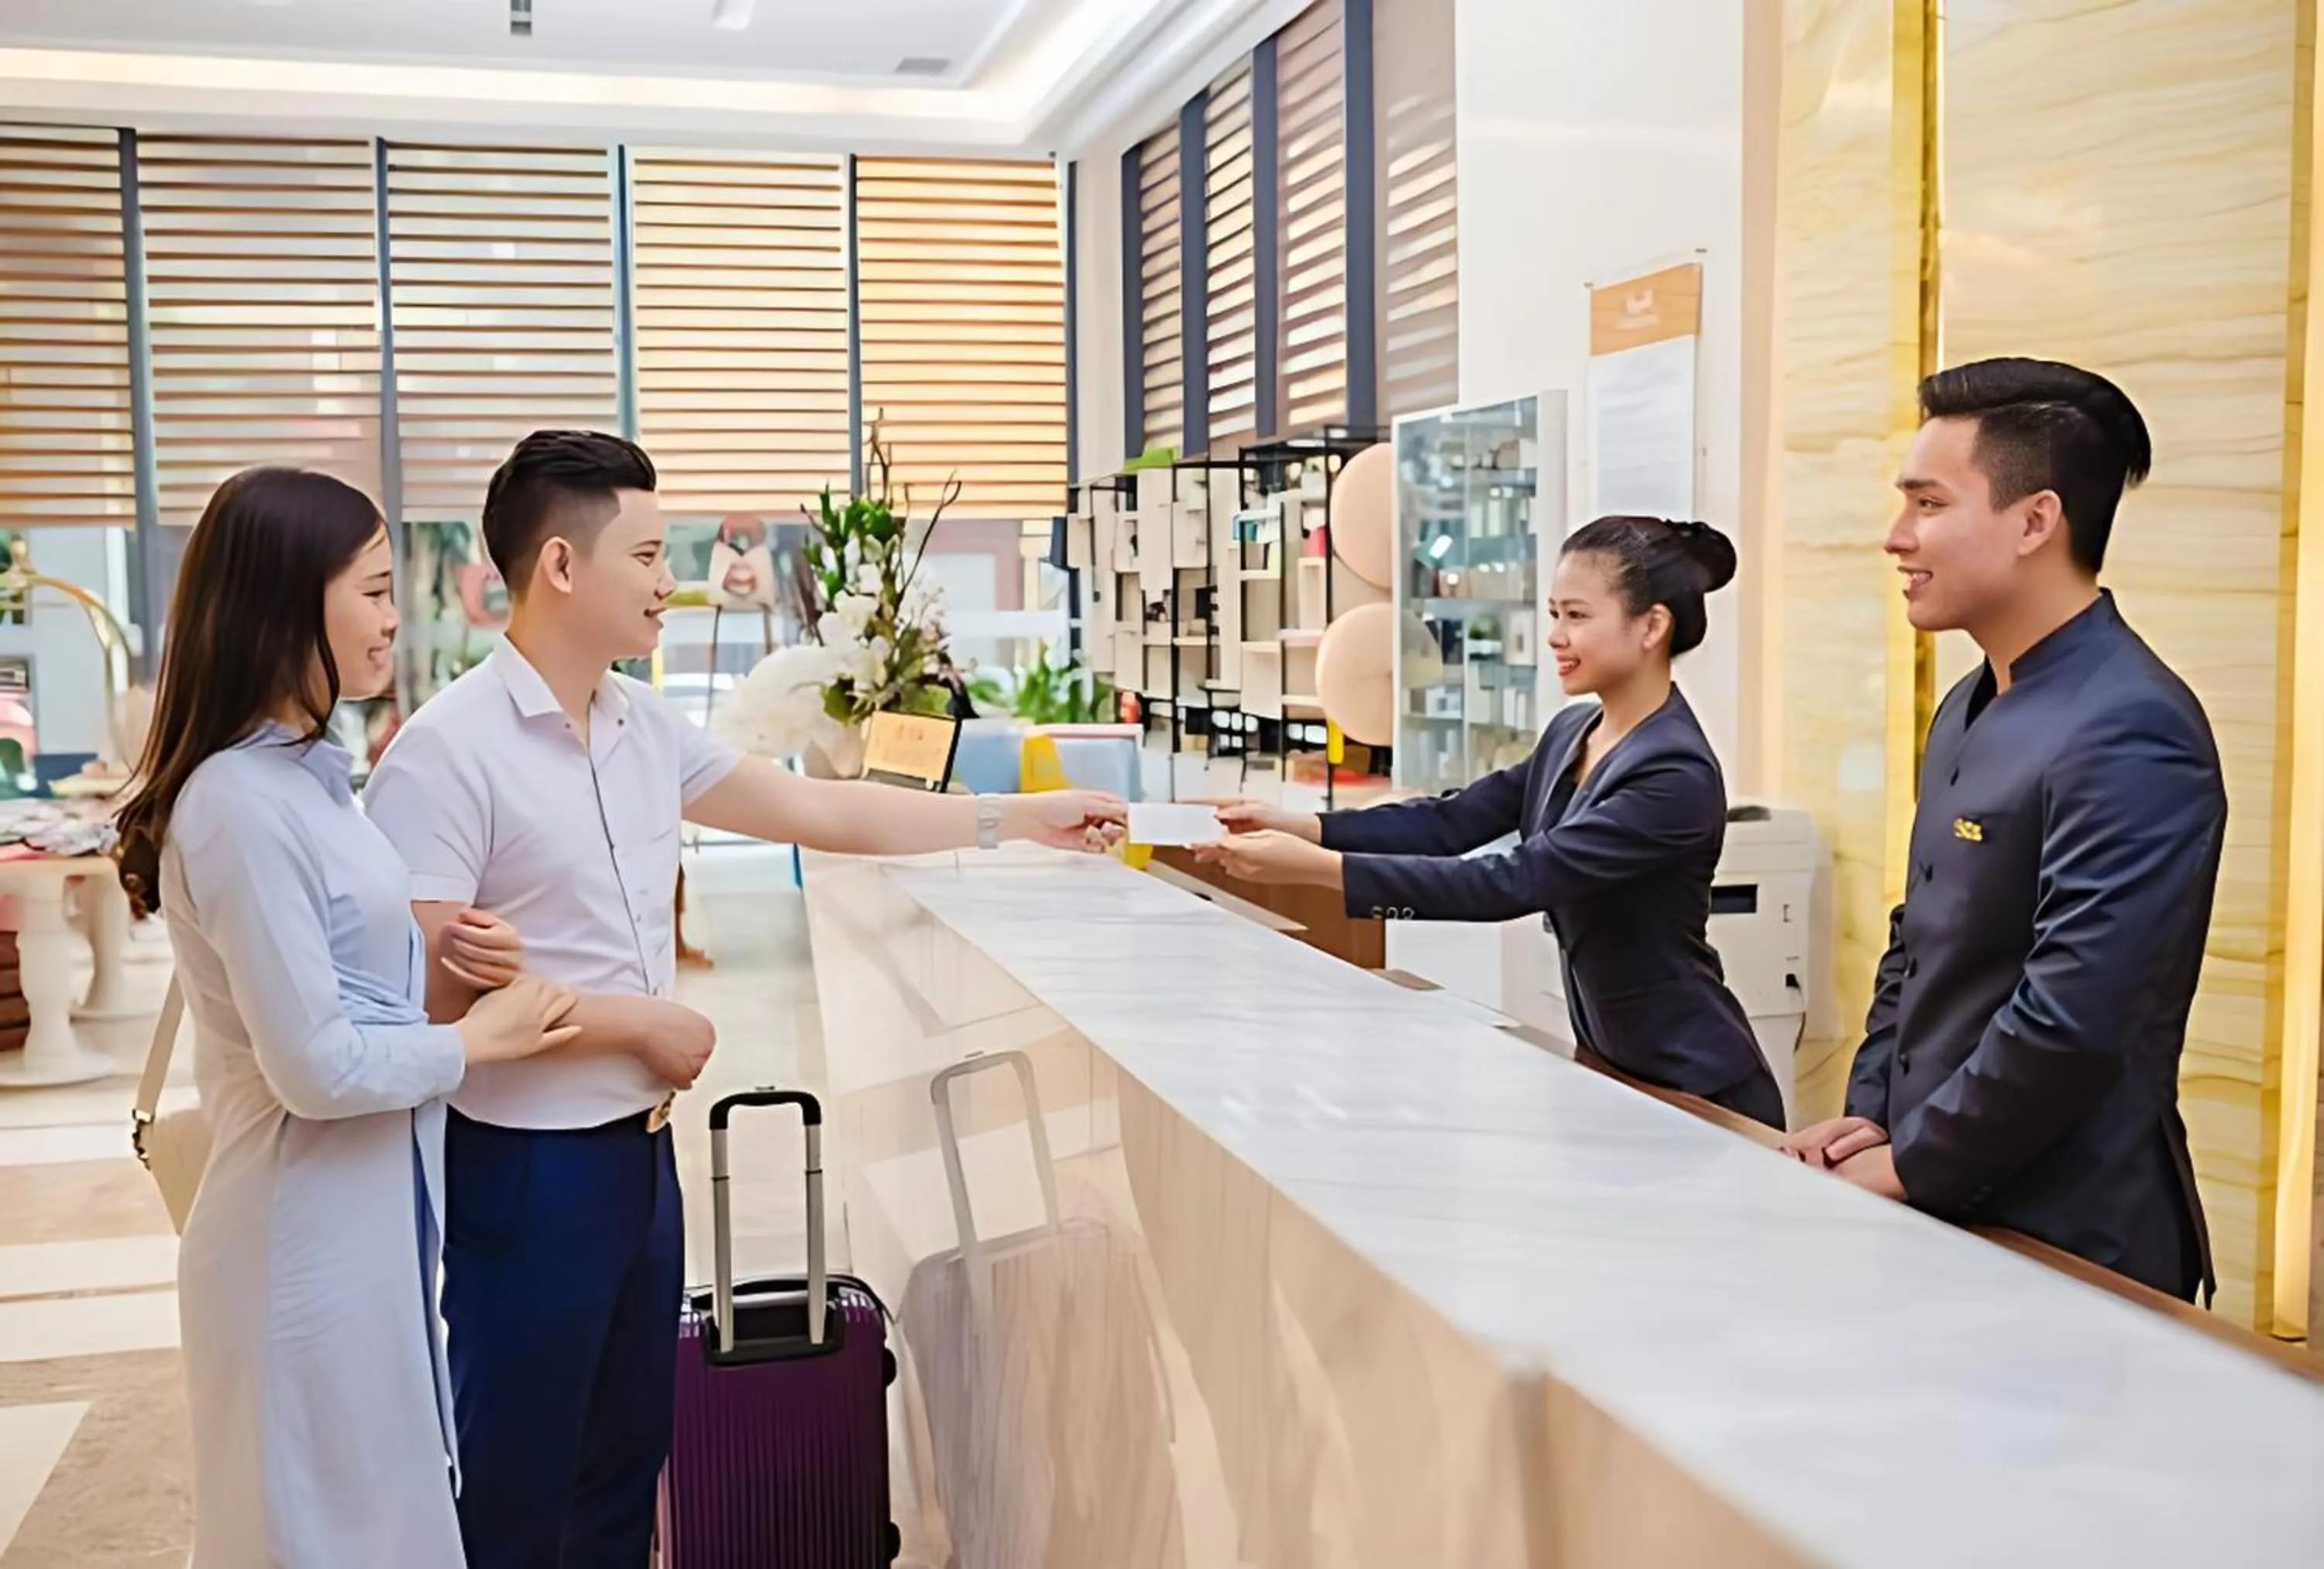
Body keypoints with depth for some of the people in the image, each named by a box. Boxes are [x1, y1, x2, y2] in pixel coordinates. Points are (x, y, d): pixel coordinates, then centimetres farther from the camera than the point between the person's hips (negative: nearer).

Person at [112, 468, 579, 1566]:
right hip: (310, 1237, -9)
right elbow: (314, 1065, -25)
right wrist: (478, 1040, -11)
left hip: (362, 1216, 9)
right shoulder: (242, 805, -23)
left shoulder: (301, 772, 7)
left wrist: (459, 963, 0)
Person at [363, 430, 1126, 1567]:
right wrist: (644, 1020, -15)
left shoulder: (644, 726, 5)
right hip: (524, 1167, -7)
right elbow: (432, 989, -22)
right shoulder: (446, 753, -18)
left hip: (641, 1147, 7)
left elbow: (817, 809, 12)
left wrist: (1019, 820, 12)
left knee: (629, 1463, 19)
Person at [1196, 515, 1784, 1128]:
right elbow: (1453, 821, 1)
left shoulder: (1676, 776, -23)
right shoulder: (1573, 731, 4)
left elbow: (1516, 882, -29)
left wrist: (1318, 866, -34)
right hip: (1608, 1069, 7)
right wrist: (1299, 825, -13)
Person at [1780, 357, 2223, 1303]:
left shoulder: (2128, 734, -21)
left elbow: (2074, 1019, -26)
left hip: (2067, 1255, -8)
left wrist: (1909, 1168, -15)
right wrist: (1873, 1118, 5)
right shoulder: (1969, 711, 8)